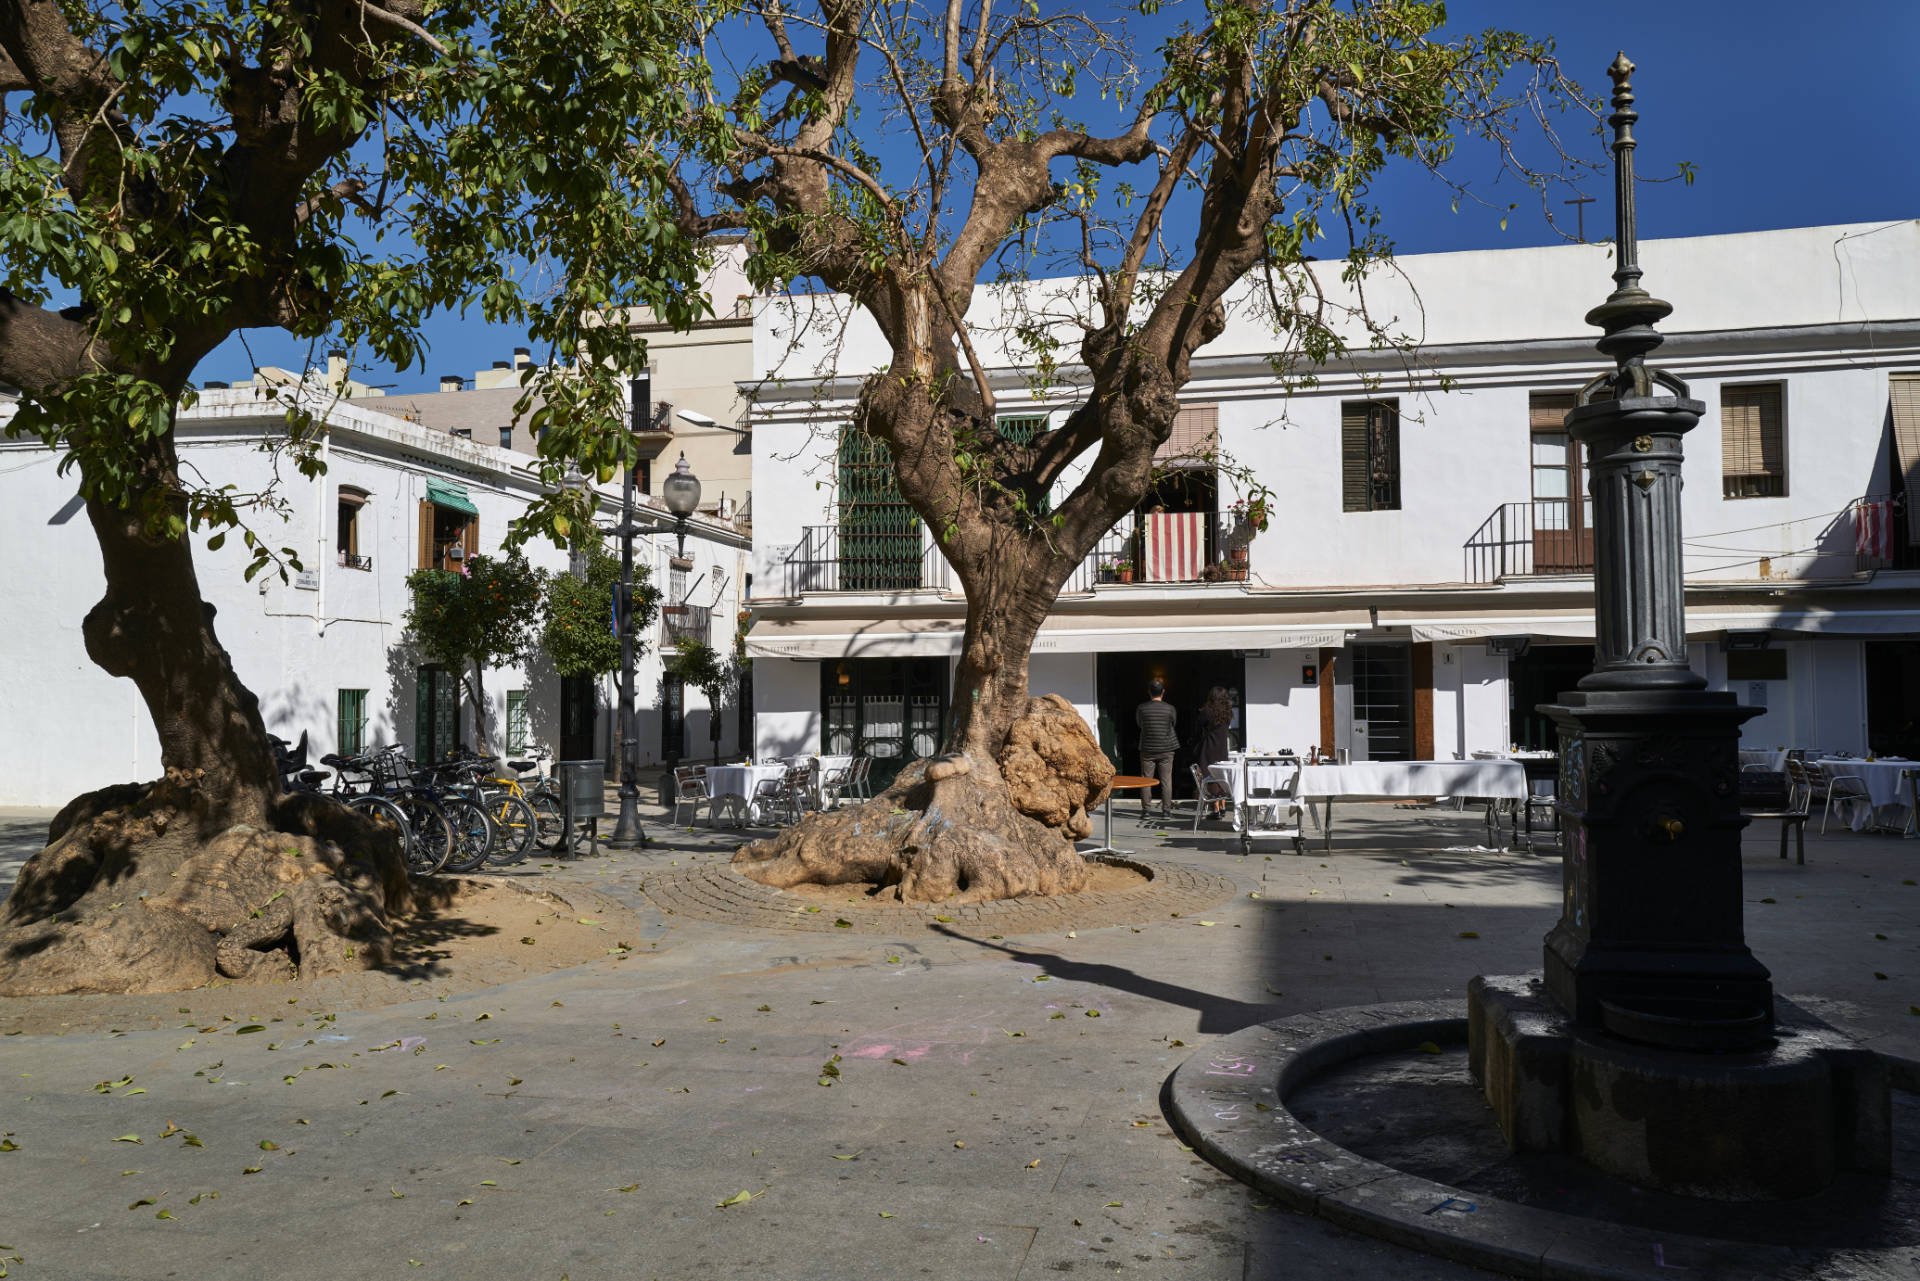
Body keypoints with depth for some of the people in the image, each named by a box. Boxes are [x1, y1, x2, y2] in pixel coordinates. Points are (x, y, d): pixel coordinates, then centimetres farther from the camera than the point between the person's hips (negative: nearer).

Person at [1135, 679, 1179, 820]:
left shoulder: (1141, 708, -7)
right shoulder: (1170, 709, -8)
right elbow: (1174, 724, 8)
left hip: (1147, 749, 0)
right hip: (1166, 749, 0)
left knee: (1146, 780, 6)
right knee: (1166, 780, 6)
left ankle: (1145, 810, 5)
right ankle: (1166, 810, 8)